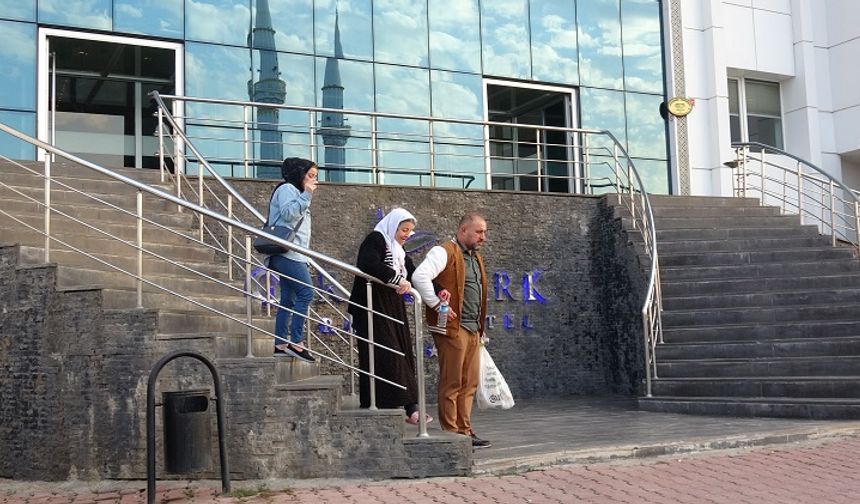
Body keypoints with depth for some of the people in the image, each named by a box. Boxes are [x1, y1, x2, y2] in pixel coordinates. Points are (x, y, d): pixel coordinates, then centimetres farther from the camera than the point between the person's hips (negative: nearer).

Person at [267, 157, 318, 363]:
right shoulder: (287, 189, -4)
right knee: (306, 293, -16)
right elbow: (288, 214, -19)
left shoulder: (297, 193, 26)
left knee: (289, 299, 6)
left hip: (293, 255, 10)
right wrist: (306, 195, -18)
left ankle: (281, 344, 6)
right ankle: (295, 342, -16)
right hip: (288, 253, -10)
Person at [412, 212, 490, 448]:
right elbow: (420, 276, -23)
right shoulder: (445, 252, -9)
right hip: (453, 327, -9)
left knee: (469, 384, 11)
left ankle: (465, 431, 18)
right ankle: (452, 434, 1)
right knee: (452, 384, -4)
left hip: (473, 329, 9)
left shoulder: (475, 257, 21)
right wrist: (437, 305, -21)